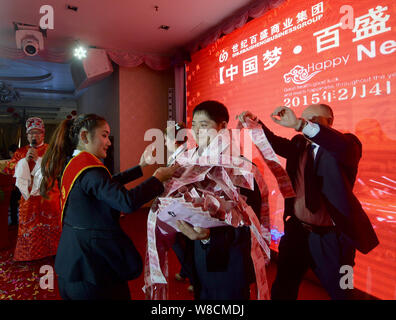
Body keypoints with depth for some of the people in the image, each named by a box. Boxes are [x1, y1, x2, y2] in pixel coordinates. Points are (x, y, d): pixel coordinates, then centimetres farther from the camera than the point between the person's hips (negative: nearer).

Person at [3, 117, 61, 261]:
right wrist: (25, 159, -8)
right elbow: (9, 169, 5)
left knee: (49, 225, 0)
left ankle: (50, 253, 12)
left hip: (48, 196, -2)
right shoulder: (21, 152, 15)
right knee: (28, 227, 5)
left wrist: (38, 158, -15)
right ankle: (29, 256, 17)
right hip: (28, 197, 3)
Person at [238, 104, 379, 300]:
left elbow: (345, 147, -30)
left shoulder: (345, 143, -8)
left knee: (340, 292, 15)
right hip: (296, 231, 4)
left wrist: (299, 124, -41)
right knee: (281, 291, 13)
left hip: (331, 238, -4)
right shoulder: (299, 144, 7)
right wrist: (255, 122, -22)